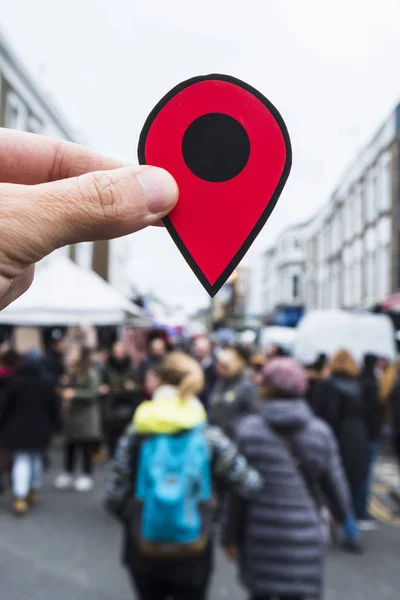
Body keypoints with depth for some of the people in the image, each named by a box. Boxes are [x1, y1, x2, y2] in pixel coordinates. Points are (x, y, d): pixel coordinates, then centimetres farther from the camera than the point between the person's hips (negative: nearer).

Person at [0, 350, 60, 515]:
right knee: (37, 459, 18)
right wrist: (54, 425, 14)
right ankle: (33, 492, 28)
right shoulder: (45, 384, -4)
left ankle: (20, 498, -11)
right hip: (40, 430, 2)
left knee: (21, 461, -1)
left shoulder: (15, 382, -11)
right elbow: (53, 407, 1)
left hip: (18, 429, -2)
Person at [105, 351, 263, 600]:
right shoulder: (209, 437, -10)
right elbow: (251, 485, -10)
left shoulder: (137, 433, -8)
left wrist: (134, 521, 9)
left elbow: (115, 495, -8)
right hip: (192, 553, -1)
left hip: (144, 550, 1)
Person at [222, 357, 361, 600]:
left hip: (259, 535, 0)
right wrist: (346, 517, 21)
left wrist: (230, 535, 4)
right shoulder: (321, 432, -6)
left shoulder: (249, 429, -9)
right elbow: (335, 485, 1)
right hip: (303, 538, 0)